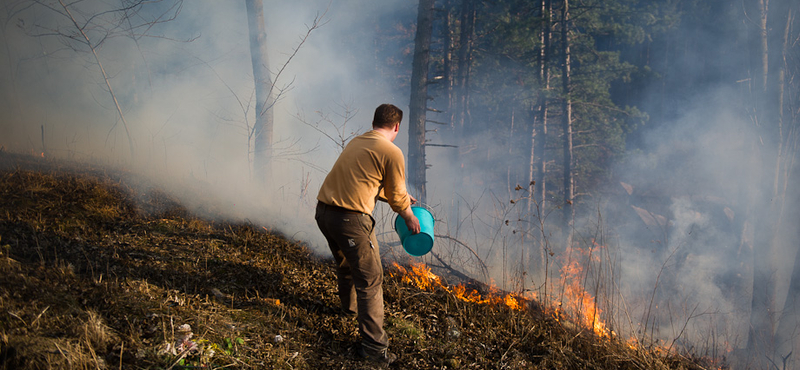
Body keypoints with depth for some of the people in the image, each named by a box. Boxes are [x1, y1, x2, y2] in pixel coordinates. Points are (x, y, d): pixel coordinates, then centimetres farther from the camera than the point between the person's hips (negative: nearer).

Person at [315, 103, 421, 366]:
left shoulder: (356, 142, 15)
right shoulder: (392, 153, -9)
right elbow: (396, 197, 1)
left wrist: (403, 198, 35)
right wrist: (409, 217, 21)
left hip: (323, 212, 8)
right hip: (350, 219, -8)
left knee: (345, 264, 31)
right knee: (370, 280, 1)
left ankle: (350, 307, 56)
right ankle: (374, 346, 4)